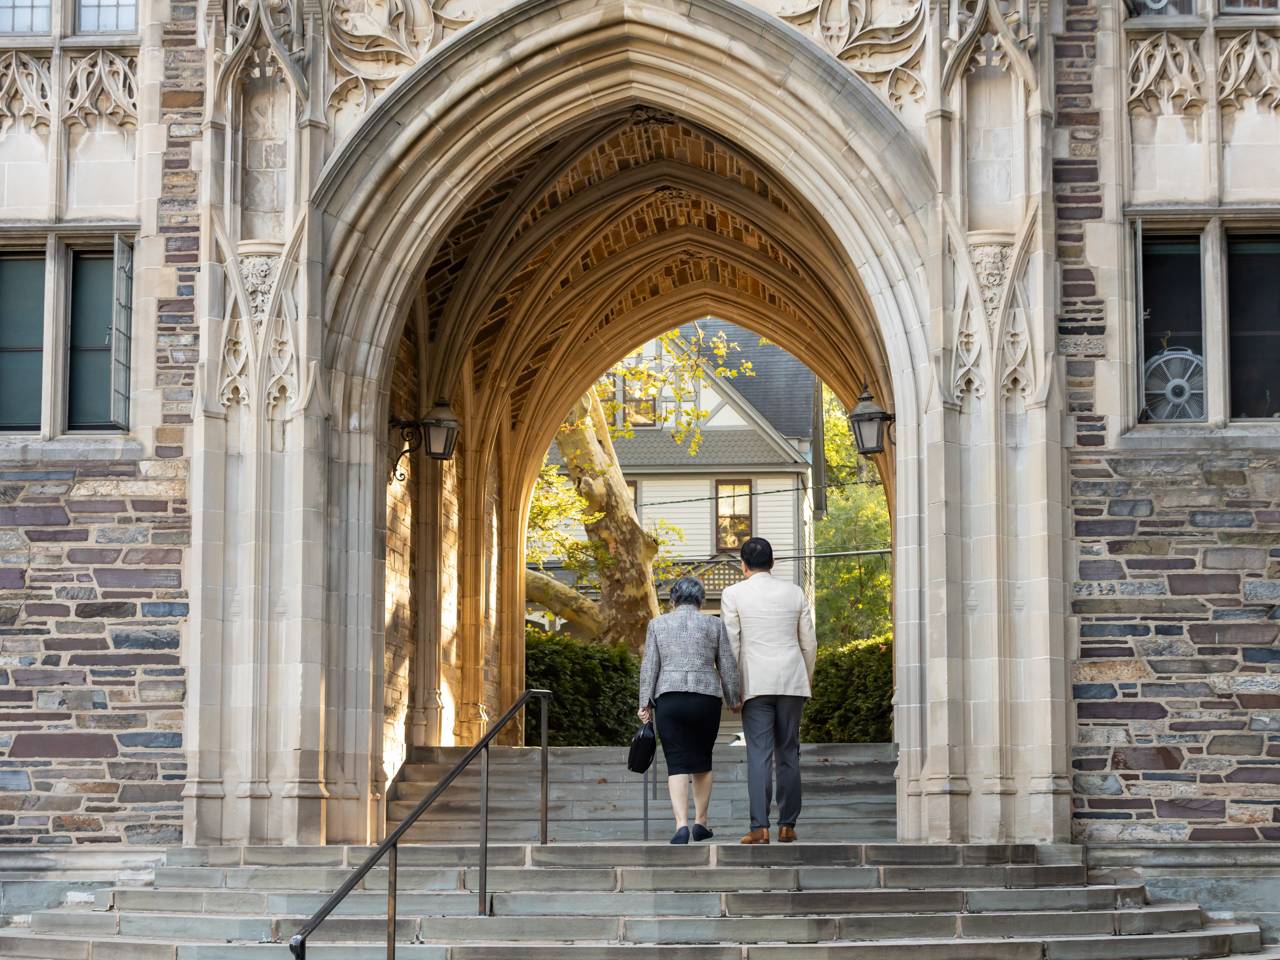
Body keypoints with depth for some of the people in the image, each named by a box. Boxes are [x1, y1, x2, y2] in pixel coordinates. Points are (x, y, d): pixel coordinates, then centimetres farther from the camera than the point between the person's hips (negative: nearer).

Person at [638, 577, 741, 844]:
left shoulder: (658, 624, 7)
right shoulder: (714, 624, 6)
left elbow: (649, 667, 3)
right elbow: (728, 666, 6)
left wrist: (645, 703, 6)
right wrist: (733, 699, 15)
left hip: (669, 698, 0)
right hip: (707, 698, 1)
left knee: (677, 763, -2)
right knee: (702, 760, 16)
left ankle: (681, 824, -16)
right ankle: (701, 822, 19)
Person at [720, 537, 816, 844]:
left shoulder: (733, 594, -1)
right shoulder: (795, 592, 8)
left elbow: (730, 644, -3)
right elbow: (809, 642, 11)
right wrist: (807, 679, 23)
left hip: (755, 683, -3)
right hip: (792, 681, 3)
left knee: (759, 755, -5)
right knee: (788, 754, 7)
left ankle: (760, 827, -13)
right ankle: (787, 826, 8)